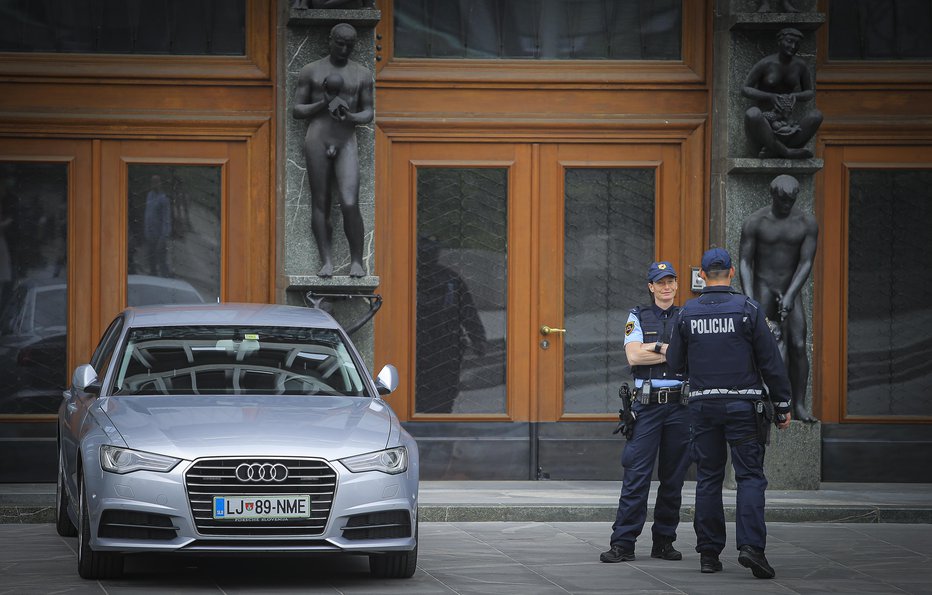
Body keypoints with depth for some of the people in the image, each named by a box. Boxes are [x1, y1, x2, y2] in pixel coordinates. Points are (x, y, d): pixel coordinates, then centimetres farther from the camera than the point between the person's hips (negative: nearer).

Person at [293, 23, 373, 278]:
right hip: (317, 139, 0)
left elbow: (368, 113, 12)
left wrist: (351, 117, -11)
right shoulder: (310, 72, 8)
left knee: (349, 204, -14)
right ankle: (326, 261, 1)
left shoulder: (362, 74, 11)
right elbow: (296, 111, 8)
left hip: (346, 141, 0)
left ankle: (356, 260, -5)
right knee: (320, 202, -1)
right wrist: (323, 104, -10)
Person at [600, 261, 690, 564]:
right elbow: (634, 356, -8)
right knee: (636, 475, -8)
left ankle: (664, 541, 13)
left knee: (673, 478, 5)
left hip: (679, 405, 2)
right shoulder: (638, 318, 7)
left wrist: (657, 347, -9)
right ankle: (623, 543, -7)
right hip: (646, 405, -2)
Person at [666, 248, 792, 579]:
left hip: (702, 405, 3)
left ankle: (709, 553, 9)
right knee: (750, 476, -3)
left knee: (708, 478, 9)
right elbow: (771, 362, -6)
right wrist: (782, 406, 1)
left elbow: (675, 363, 7)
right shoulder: (748, 309, -6)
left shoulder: (687, 313, 1)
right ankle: (751, 545, -19)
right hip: (743, 405, -3)